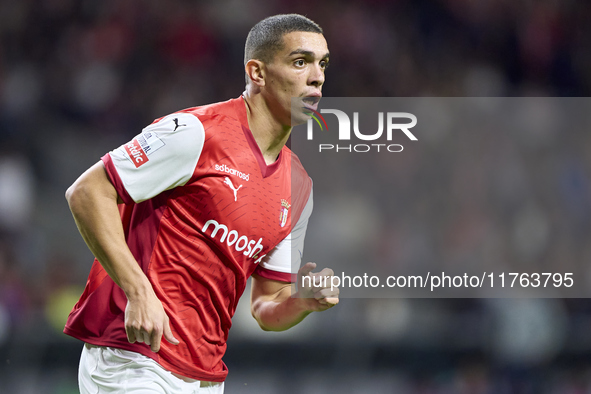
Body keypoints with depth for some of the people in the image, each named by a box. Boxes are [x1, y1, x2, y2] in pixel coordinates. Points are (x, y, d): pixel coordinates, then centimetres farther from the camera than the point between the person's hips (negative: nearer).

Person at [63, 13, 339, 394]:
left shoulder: (298, 184, 13)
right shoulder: (196, 132, -10)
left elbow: (268, 308, 18)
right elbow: (86, 191, -12)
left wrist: (304, 302, -6)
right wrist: (139, 292, -20)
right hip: (134, 359, -7)